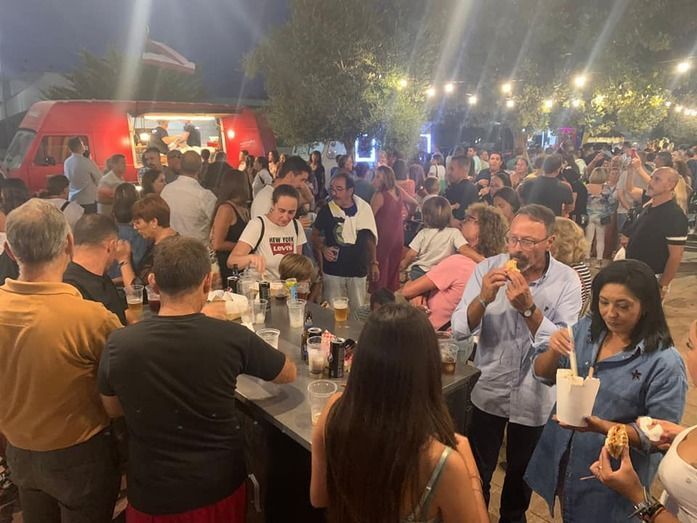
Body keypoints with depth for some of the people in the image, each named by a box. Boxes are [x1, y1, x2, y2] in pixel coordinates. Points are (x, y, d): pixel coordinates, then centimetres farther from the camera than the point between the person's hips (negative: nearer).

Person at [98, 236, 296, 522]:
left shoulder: (118, 344, -17)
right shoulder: (232, 337, -20)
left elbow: (113, 409, 3)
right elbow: (289, 373, -1)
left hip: (152, 495, 0)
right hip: (220, 487, 0)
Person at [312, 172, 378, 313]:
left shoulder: (364, 209, -3)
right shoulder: (326, 211, -6)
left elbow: (370, 237, 9)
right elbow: (315, 235, 7)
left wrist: (374, 263, 11)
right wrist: (323, 248, -12)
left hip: (358, 271, 1)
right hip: (333, 271, -1)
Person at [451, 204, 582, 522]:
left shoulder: (567, 281, -13)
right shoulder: (488, 269, -12)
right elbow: (459, 330, -15)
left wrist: (528, 308, -32)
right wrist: (483, 298, -31)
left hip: (534, 398, 0)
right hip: (488, 390, 0)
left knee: (522, 473, 24)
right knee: (476, 472, 18)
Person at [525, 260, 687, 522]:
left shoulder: (664, 362, -20)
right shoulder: (586, 328, -7)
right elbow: (543, 375, -1)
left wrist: (601, 426, -31)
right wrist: (553, 351, -23)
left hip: (612, 479, -4)